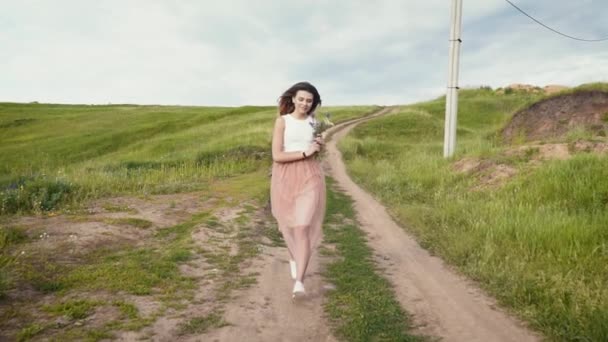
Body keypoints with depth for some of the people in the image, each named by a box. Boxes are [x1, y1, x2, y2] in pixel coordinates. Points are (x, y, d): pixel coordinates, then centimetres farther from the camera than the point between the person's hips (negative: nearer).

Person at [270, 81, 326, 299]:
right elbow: (277, 156, -12)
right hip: (285, 178, -1)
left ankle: (299, 283, -13)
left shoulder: (312, 122, 9)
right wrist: (305, 153, -14)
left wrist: (319, 146, 2)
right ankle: (294, 258, 47)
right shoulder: (282, 121, -3)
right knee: (289, 226, 16)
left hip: (309, 177, 1)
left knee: (303, 228, -13)